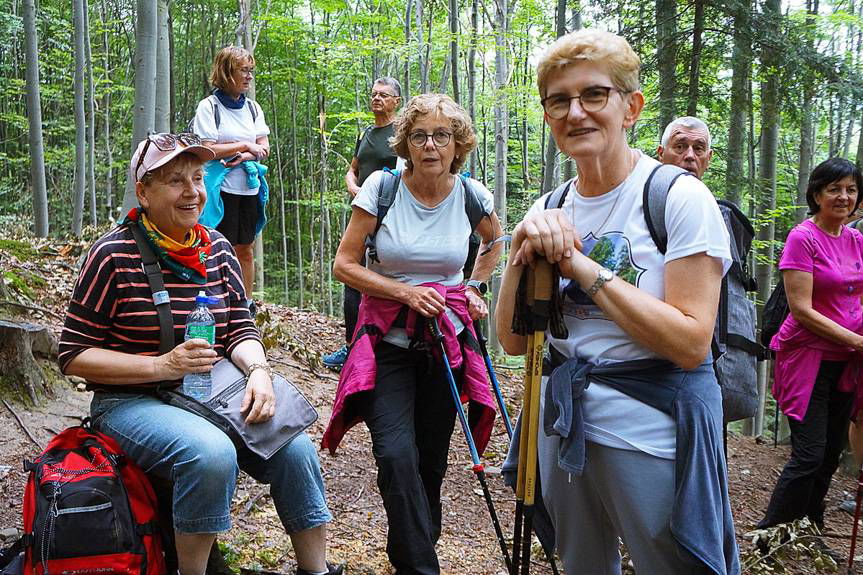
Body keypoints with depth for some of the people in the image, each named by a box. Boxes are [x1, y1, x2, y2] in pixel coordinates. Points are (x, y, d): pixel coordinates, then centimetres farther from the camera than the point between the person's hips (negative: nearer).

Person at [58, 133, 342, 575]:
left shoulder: (216, 248, 5)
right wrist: (164, 365, -21)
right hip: (133, 402, -5)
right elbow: (73, 355, -10)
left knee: (297, 449, -16)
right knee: (211, 453, -34)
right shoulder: (115, 255, -11)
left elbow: (240, 328, 7)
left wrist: (258, 370, -16)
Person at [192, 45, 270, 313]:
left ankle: (246, 302, 20)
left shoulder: (253, 107, 11)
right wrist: (246, 146, -10)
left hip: (249, 187, 5)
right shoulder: (209, 106, -5)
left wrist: (245, 157, -12)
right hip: (222, 188, -5)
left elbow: (264, 148, 7)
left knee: (245, 248, 11)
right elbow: (207, 149, -13)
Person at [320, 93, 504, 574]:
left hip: (448, 335, 2)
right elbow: (345, 264, -6)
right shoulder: (382, 187, -8)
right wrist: (405, 292, -15)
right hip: (389, 340, -2)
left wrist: (474, 289, 11)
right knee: (396, 454, -19)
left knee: (432, 458, 8)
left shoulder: (472, 195, -1)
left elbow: (496, 241, 22)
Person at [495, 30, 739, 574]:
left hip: (654, 433, -6)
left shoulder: (680, 197, -13)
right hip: (564, 422, 6)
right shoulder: (548, 212, 3)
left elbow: (691, 344, -21)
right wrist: (524, 254, -16)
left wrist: (584, 266, -22)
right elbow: (513, 341, 1)